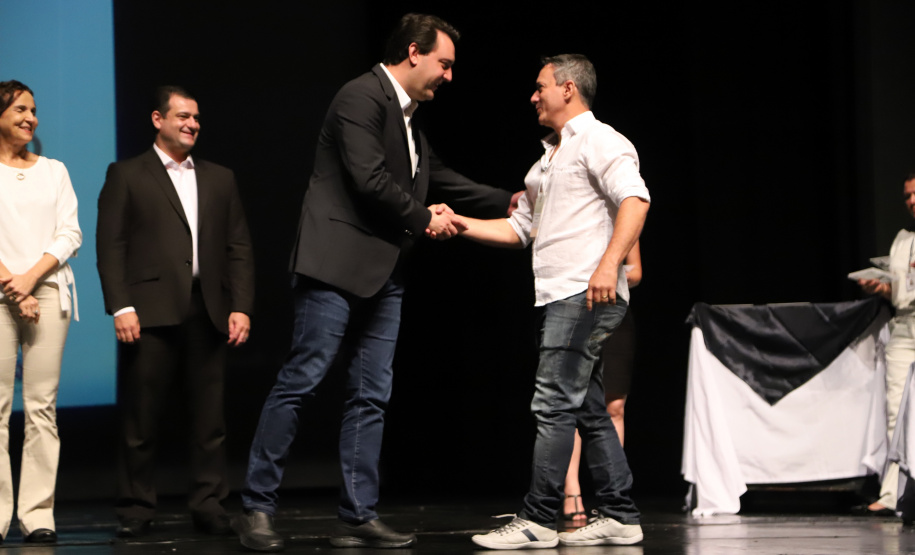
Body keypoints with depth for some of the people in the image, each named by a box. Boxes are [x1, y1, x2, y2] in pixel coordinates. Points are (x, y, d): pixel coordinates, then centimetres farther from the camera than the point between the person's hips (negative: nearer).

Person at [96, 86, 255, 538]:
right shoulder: (126, 176, 8)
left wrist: (241, 307, 4)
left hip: (208, 313, 3)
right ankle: (135, 509, 7)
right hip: (150, 314, -3)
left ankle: (208, 504, 9)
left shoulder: (219, 179, 19)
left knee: (209, 417, 2)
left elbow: (238, 248, 15)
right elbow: (110, 246, 0)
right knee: (140, 419, -1)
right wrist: (120, 307, -11)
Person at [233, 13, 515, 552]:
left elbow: (440, 177, 29)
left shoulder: (409, 118, 19)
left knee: (371, 396, 7)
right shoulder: (362, 97, -10)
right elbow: (369, 180, -18)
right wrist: (424, 218, -5)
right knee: (300, 382, -8)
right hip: (337, 266, -9)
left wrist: (508, 201, 25)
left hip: (383, 274, 10)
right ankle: (258, 507, -2)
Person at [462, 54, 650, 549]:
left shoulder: (600, 141, -5)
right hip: (560, 298, 10)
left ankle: (538, 521, -13)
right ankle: (619, 518, 12)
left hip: (587, 295, -10)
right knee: (588, 410, 9)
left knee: (554, 405, -13)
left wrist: (609, 264, -31)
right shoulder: (549, 158, 25)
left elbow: (635, 199, -20)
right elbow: (519, 228, 26)